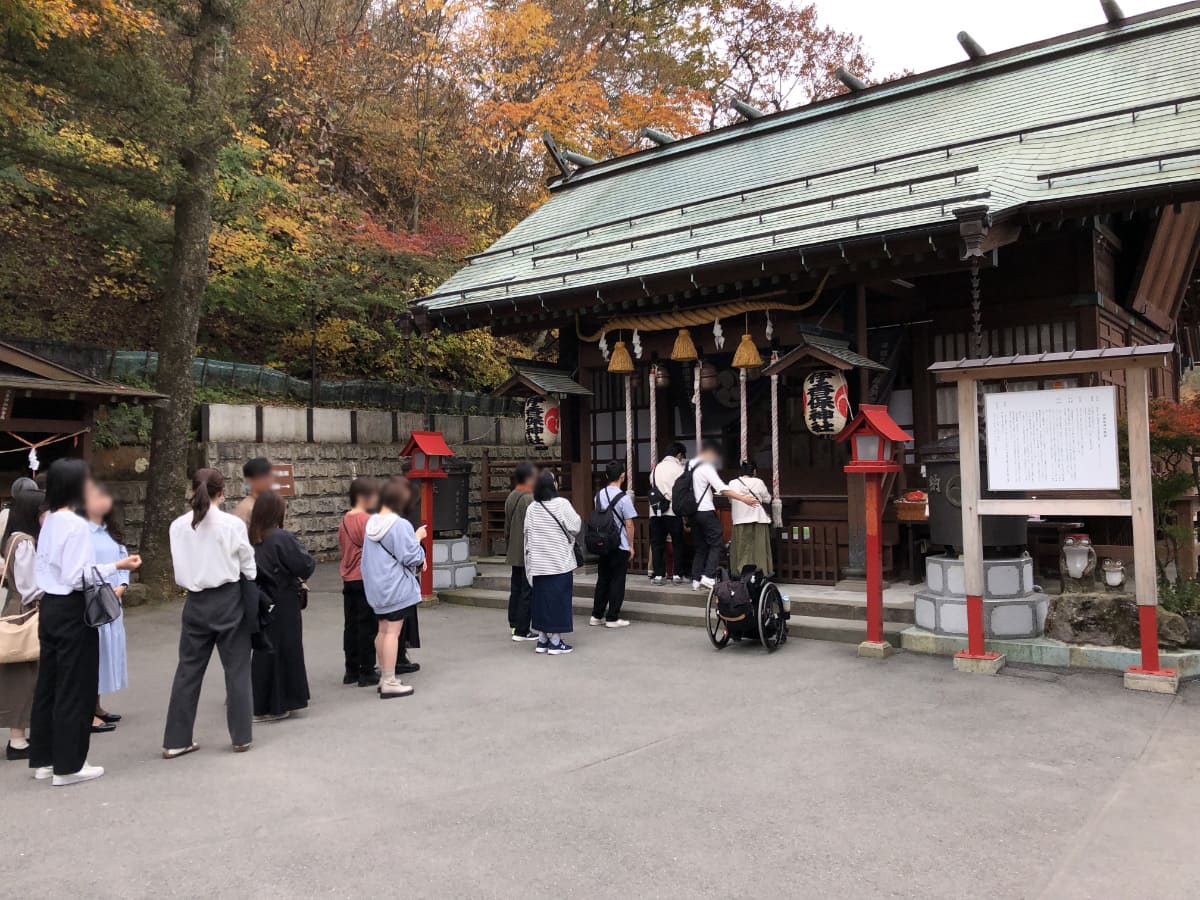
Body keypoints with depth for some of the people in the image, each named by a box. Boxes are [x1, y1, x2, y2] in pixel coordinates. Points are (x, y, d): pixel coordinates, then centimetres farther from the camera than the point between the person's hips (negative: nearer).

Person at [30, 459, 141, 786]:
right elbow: (77, 576, -23)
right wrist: (116, 566, -20)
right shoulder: (76, 524, -18)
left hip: (50, 606, 9)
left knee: (49, 684, 16)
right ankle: (68, 765, 8)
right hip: (71, 611, -9)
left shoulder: (50, 522, 9)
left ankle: (43, 758, 26)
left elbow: (43, 568, 15)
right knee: (75, 689, 0)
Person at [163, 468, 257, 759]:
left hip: (196, 601, 3)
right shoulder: (232, 524, -12)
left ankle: (176, 740, 17)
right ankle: (241, 737, 13)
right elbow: (248, 566, -4)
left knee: (188, 669, 12)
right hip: (228, 600, -3)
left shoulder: (178, 526, -3)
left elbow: (180, 568, 2)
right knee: (236, 668, 7)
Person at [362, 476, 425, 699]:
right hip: (397, 587, -8)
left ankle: (385, 676, 26)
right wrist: (418, 538, -2)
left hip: (377, 586, 8)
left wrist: (415, 548, 11)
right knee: (393, 631, -4)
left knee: (383, 630, 16)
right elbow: (411, 557, -17)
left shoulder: (372, 522, 7)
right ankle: (389, 683, 0)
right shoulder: (401, 525, -19)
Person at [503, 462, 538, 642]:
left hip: (514, 554, 9)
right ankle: (522, 631, 1)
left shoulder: (510, 497, 9)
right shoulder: (529, 499, -18)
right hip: (528, 553, -9)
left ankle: (514, 624, 24)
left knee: (515, 590, 16)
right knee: (527, 592, -2)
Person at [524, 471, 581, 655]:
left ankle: (542, 639, 16)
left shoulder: (532, 508, 1)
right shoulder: (561, 504, -13)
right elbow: (575, 526, -8)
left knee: (541, 598, 11)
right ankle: (556, 641, 3)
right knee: (558, 598, 2)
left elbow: (527, 534, 7)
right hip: (560, 562, -5)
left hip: (538, 563, 5)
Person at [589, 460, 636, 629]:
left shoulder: (599, 495, 3)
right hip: (620, 546, -6)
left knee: (602, 579, 14)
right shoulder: (623, 498, -14)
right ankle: (612, 618, 6)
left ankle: (596, 616, 18)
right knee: (617, 581, 3)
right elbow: (629, 524, -11)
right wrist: (631, 546, -2)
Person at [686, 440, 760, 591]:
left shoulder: (689, 465, 11)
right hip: (706, 511, -8)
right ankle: (708, 576, -11)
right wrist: (743, 498, -18)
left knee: (700, 546, 12)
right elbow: (722, 489, -18)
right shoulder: (706, 467, -13)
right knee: (716, 543, -2)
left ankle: (696, 580, 10)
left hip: (693, 512, 8)